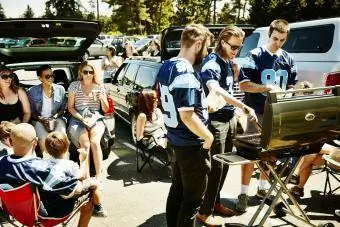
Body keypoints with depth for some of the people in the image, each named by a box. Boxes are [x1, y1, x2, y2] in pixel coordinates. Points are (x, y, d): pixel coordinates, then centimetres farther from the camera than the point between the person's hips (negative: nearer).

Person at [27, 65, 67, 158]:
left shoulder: (60, 89, 4)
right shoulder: (33, 91, 1)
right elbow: (31, 112, 6)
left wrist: (54, 117, -7)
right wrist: (41, 119, -11)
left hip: (57, 118, 1)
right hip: (39, 120, -1)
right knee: (43, 138, -30)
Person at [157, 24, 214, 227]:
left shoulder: (166, 67, 6)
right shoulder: (187, 74, -24)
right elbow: (187, 115, -30)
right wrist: (208, 136, -15)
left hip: (175, 139, 9)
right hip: (191, 145, -9)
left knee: (177, 191, 22)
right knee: (193, 197, 6)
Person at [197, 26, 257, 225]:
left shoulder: (229, 61, 9)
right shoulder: (212, 63, -18)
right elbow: (215, 90, -36)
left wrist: (235, 70, 2)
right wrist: (243, 107, -42)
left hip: (230, 117, 9)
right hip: (215, 119, -8)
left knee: (224, 164, 15)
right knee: (215, 166, -3)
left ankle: (215, 202, 29)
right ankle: (204, 211, 9)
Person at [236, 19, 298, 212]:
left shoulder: (289, 60, 9)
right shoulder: (256, 55, -7)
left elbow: (291, 86, 15)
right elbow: (243, 84, -15)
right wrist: (267, 87, -26)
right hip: (257, 113, -5)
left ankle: (263, 187, 31)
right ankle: (244, 193, 8)